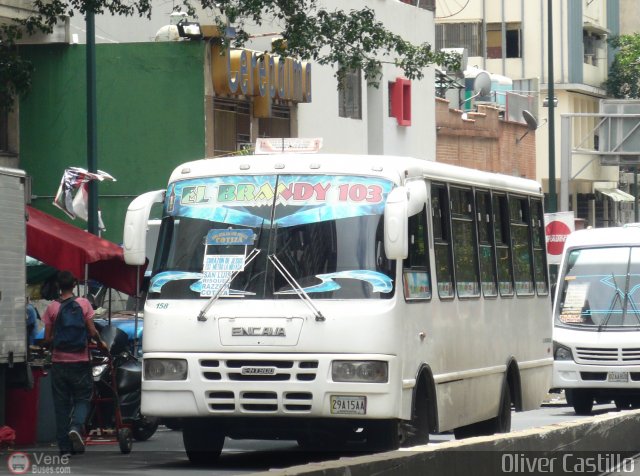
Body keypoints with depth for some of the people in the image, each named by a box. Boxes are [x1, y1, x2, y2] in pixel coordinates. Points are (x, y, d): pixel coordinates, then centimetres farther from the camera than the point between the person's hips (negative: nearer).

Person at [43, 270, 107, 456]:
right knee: (82, 398, 9)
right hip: (80, 361, -1)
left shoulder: (52, 308, -1)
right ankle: (76, 427, -20)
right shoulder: (83, 304, -4)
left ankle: (64, 446, 5)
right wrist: (100, 343, 14)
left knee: (61, 403, 6)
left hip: (59, 361, 1)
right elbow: (92, 331, -5)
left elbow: (47, 338, 0)